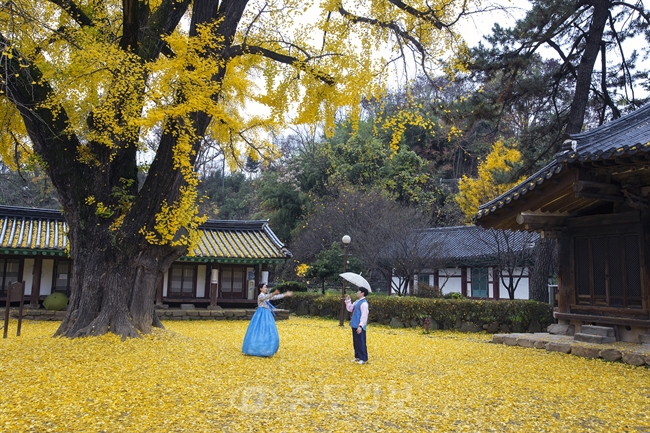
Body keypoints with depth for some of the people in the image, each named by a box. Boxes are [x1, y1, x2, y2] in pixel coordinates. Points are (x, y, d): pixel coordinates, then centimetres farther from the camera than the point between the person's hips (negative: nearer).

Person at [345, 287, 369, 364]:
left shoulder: (364, 303, -16)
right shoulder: (357, 301, 13)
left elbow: (364, 316, -19)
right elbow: (350, 309, 20)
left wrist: (360, 326, -23)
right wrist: (348, 301, 9)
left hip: (359, 326, -10)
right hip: (355, 325, 10)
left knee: (361, 342, -4)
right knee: (355, 342, 15)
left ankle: (363, 359, 3)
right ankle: (357, 357, 25)